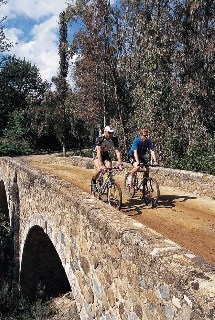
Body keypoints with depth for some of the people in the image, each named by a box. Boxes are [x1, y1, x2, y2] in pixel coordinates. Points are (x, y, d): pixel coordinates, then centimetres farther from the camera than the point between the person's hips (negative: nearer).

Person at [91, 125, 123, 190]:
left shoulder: (114, 139, -20)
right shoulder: (99, 139, -30)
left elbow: (118, 152, -24)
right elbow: (99, 152, -37)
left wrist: (120, 164, -34)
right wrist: (101, 165, -47)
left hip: (106, 154, 3)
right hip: (97, 154, -3)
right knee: (99, 170, -24)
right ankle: (93, 182, 4)